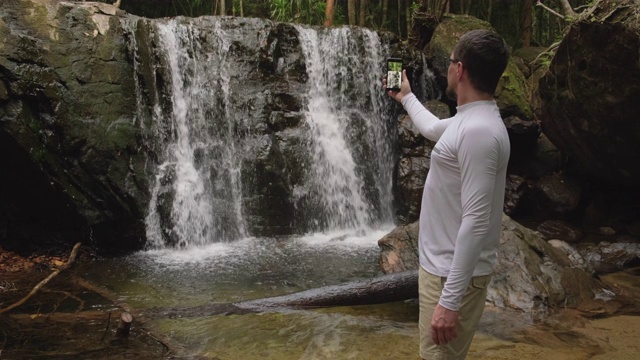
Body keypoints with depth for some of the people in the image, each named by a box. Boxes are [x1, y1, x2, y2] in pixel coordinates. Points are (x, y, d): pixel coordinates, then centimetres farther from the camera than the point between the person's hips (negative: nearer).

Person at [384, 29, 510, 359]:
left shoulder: (479, 130, -25)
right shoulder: (468, 119, 8)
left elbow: (476, 220, -29)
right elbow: (433, 128, 34)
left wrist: (449, 299, -29)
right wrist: (405, 97, 47)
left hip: (454, 273, -10)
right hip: (440, 263, 10)